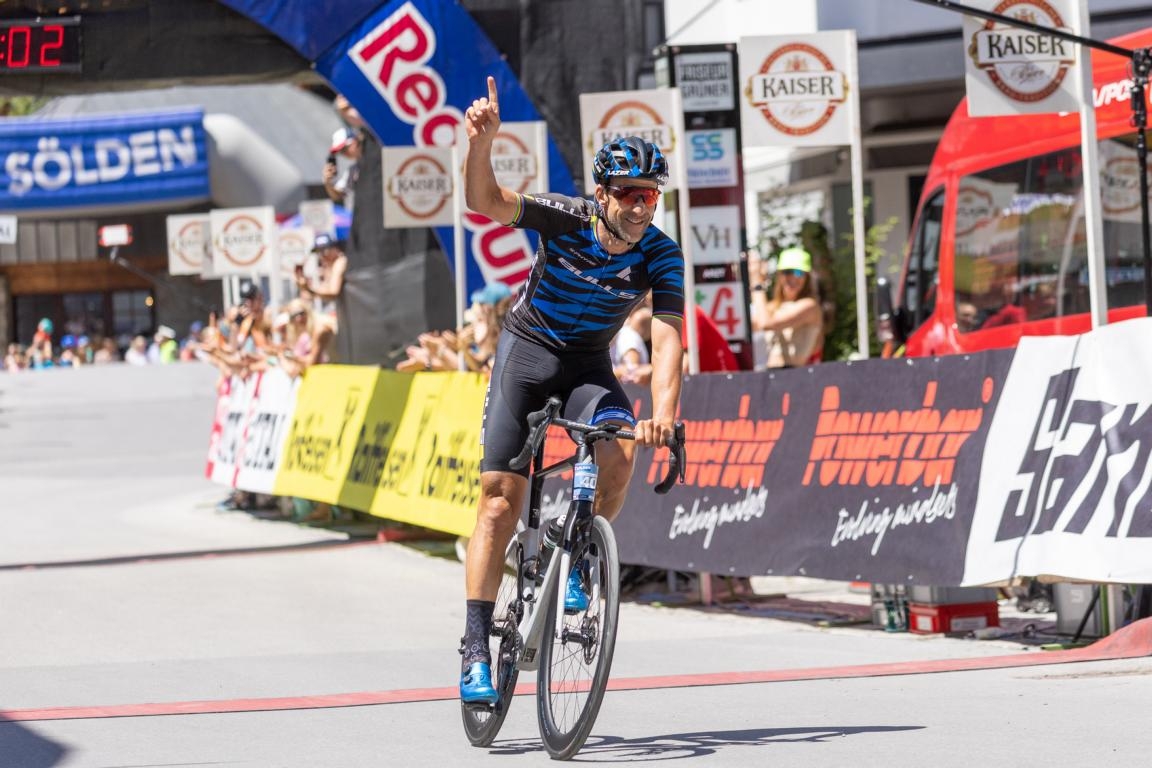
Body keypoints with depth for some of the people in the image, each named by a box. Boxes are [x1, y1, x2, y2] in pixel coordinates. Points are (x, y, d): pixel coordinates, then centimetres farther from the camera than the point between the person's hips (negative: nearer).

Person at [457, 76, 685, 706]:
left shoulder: (661, 258, -17)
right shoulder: (565, 220, -20)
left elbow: (668, 340, -26)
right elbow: (486, 202, -32)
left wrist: (662, 414, -42)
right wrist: (482, 141, -52)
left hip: (590, 365, 1)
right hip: (527, 350, -1)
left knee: (620, 450, -30)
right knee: (501, 496, -10)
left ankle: (576, 566, -5)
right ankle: (476, 648, -8)